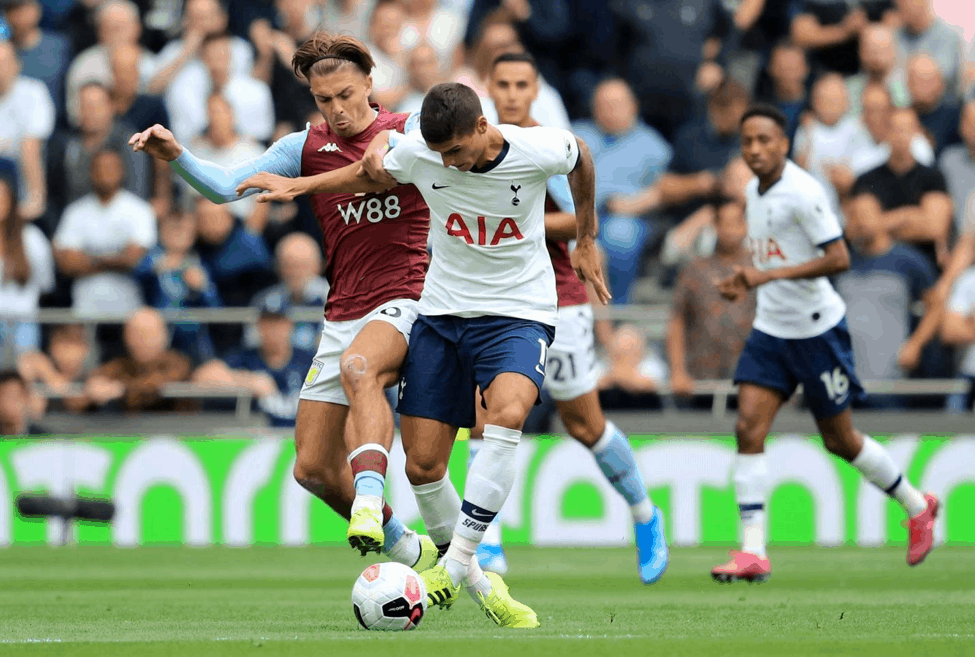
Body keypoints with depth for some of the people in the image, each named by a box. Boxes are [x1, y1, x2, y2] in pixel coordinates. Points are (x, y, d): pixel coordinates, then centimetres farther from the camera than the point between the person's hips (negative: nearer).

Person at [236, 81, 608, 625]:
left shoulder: (539, 151, -18)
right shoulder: (416, 154, -12)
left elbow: (581, 156, 7)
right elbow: (372, 175, 12)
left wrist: (587, 241, 17)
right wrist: (299, 185, 5)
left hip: (519, 312, -3)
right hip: (443, 311, 3)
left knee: (506, 415, -33)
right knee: (422, 465, -4)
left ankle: (456, 564, -30)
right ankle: (475, 580, 19)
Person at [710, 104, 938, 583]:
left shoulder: (803, 192, -17)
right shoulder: (754, 193, 9)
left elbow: (839, 259, -23)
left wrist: (770, 274, -27)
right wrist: (746, 282, 7)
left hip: (817, 328, -7)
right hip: (770, 328, 7)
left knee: (839, 440, 5)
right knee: (748, 428, -10)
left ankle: (917, 507, 30)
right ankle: (752, 553, -12)